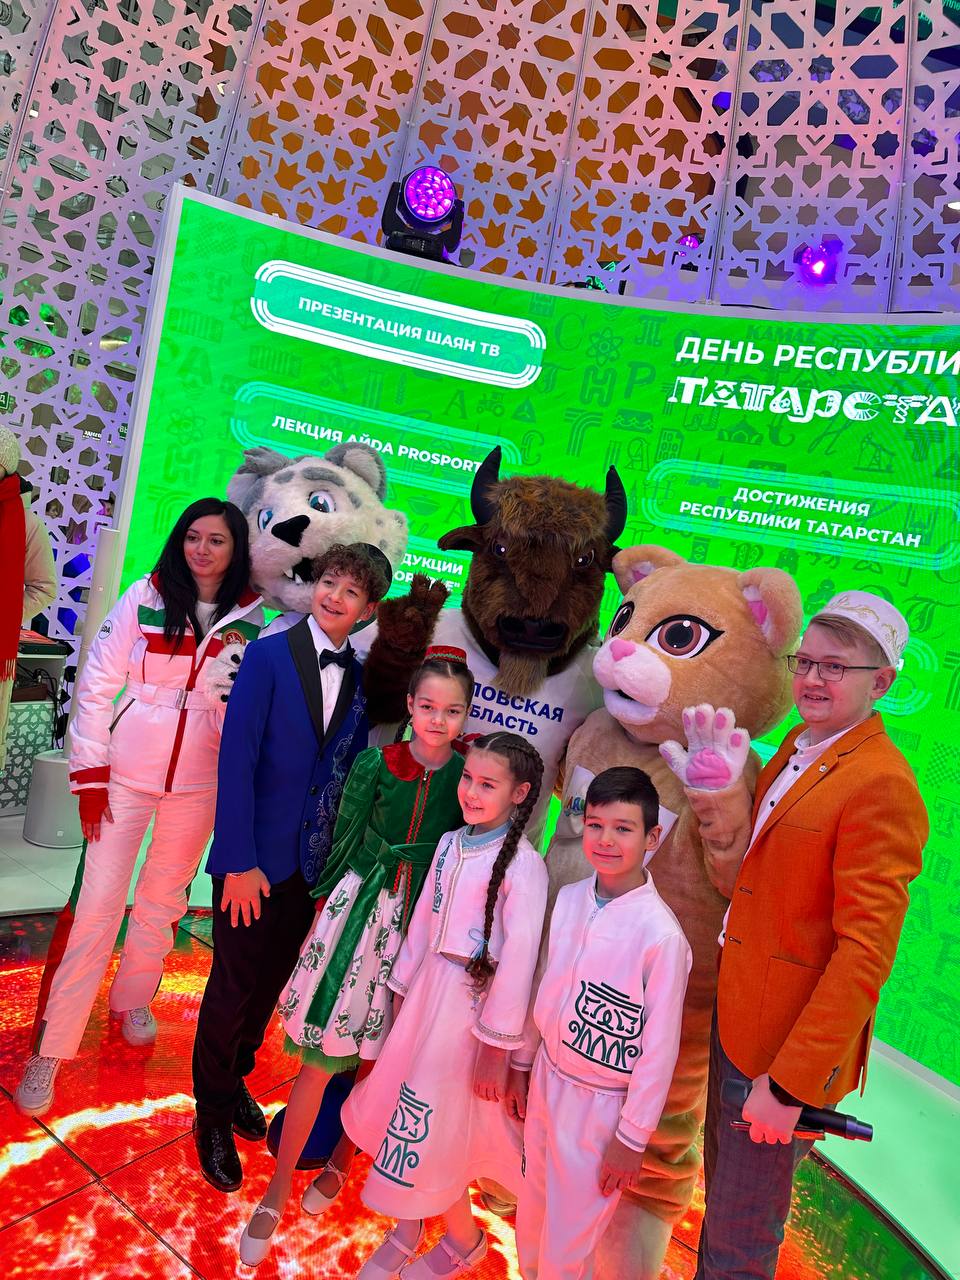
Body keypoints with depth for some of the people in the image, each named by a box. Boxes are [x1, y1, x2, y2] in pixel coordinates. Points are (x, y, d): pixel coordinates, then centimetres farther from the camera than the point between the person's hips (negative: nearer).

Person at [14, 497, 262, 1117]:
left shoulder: (251, 618, -3)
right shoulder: (145, 597, -6)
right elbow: (97, 684, -4)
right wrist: (91, 774, -6)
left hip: (199, 782, 2)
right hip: (126, 772, -1)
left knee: (164, 898, 17)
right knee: (98, 905, 0)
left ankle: (134, 997, 42)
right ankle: (52, 1049, 16)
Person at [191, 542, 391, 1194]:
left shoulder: (361, 677, 2)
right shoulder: (268, 656, -11)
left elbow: (351, 771, 5)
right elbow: (237, 759, -14)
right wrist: (239, 862, -17)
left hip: (315, 862, 4)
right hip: (254, 858, -4)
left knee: (271, 981, 19)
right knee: (235, 985, 9)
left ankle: (235, 1083, 45)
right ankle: (213, 1114, 34)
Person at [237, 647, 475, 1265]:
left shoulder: (468, 776, -8)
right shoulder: (375, 764, -8)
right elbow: (346, 840, 1)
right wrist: (335, 903, 2)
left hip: (422, 921, 1)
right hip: (361, 907, 0)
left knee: (379, 1057, 16)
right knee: (322, 1056, 5)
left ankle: (342, 1160, 43)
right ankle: (278, 1191, 25)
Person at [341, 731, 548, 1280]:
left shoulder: (523, 865, -19)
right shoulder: (451, 844, 1)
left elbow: (519, 960, -17)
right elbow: (422, 922, 8)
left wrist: (495, 1044, -13)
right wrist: (403, 989, 13)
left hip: (475, 1003, -6)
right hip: (429, 988, 6)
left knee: (438, 1128, 7)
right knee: (405, 1111, 15)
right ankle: (406, 1227, 40)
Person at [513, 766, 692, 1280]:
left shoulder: (662, 935, -24)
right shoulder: (569, 898, -7)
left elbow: (659, 1049, -16)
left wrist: (632, 1139, -10)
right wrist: (521, 1064, 13)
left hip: (601, 1103, -5)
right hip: (547, 1079, 5)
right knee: (530, 1220, 25)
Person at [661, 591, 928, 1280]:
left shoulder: (882, 787, -21)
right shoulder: (798, 747, 6)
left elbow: (866, 953, -23)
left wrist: (789, 1082, -22)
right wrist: (721, 790, 2)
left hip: (790, 1043, -8)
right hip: (734, 1017, 8)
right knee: (720, 1197, 27)